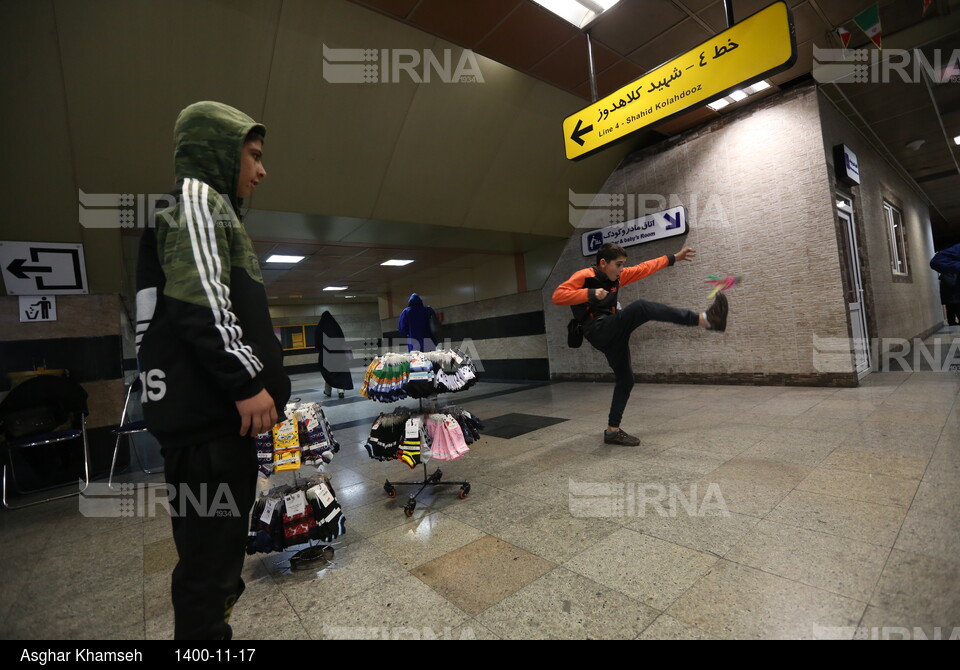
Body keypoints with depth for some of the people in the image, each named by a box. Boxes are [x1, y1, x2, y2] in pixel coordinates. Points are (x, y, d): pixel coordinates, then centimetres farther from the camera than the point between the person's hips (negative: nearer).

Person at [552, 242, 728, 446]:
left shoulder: (616, 276, 19)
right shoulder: (584, 276, -5)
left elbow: (644, 268, 26)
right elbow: (558, 296, -17)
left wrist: (673, 258, 29)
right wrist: (590, 293, -26)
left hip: (612, 335, 9)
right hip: (599, 332, -9)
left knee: (626, 380, 9)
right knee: (641, 307, -25)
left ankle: (612, 431, 17)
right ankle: (704, 319, -31)